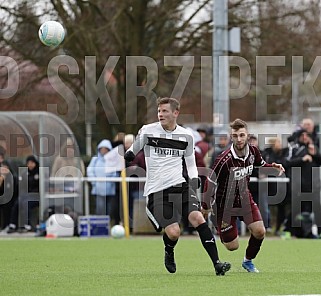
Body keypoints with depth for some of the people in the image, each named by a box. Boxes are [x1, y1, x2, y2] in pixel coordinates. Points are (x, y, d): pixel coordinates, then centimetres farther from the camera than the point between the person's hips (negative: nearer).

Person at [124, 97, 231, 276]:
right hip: (156, 191, -2)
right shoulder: (148, 131, 1)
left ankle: (217, 263, -19)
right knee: (173, 232, -15)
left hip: (179, 185, 2)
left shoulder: (186, 136, 8)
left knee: (197, 217, -20)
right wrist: (128, 156, -14)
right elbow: (132, 152, 10)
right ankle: (169, 253, 22)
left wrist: (194, 179, 3)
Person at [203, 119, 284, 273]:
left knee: (259, 231, -11)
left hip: (245, 199, 5)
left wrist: (274, 166, -7)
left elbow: (261, 164, 14)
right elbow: (210, 182, -19)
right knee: (232, 246, 0)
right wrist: (205, 207, -16)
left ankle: (248, 260, 18)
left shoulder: (253, 151, -9)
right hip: (225, 203, -5)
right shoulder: (224, 160, -29)